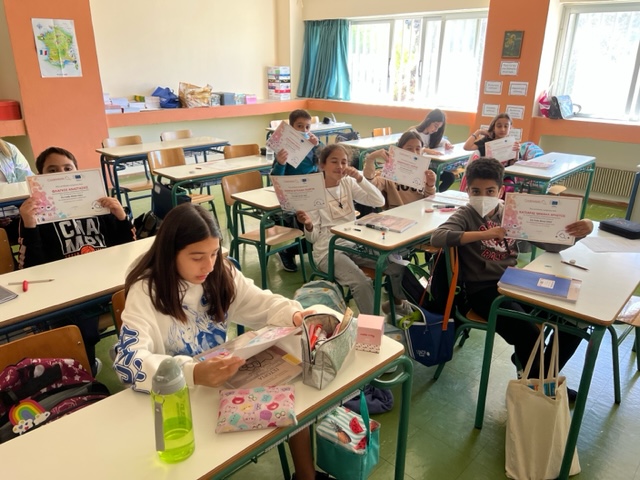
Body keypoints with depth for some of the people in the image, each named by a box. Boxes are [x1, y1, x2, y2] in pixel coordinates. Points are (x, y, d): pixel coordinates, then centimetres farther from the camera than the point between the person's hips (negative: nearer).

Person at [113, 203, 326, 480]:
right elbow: (128, 361, -29)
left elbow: (261, 304, 0)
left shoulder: (221, 274, -4)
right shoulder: (146, 291, -19)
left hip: (227, 377, 5)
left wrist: (293, 314, -23)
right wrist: (193, 373, -46)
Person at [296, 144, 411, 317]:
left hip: (355, 244, 5)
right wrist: (308, 225, -31)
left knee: (398, 265, -6)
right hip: (329, 251, -5)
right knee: (362, 283, -29)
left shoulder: (348, 183, 6)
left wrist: (359, 178, -16)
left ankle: (397, 302, 23)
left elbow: (379, 201, -5)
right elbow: (313, 236, -7)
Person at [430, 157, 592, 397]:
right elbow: (437, 237, -24)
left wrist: (579, 231, -14)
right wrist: (485, 234, -28)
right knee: (529, 336, -26)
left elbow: (551, 243, 7)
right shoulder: (466, 215, -4)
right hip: (483, 289, -5)